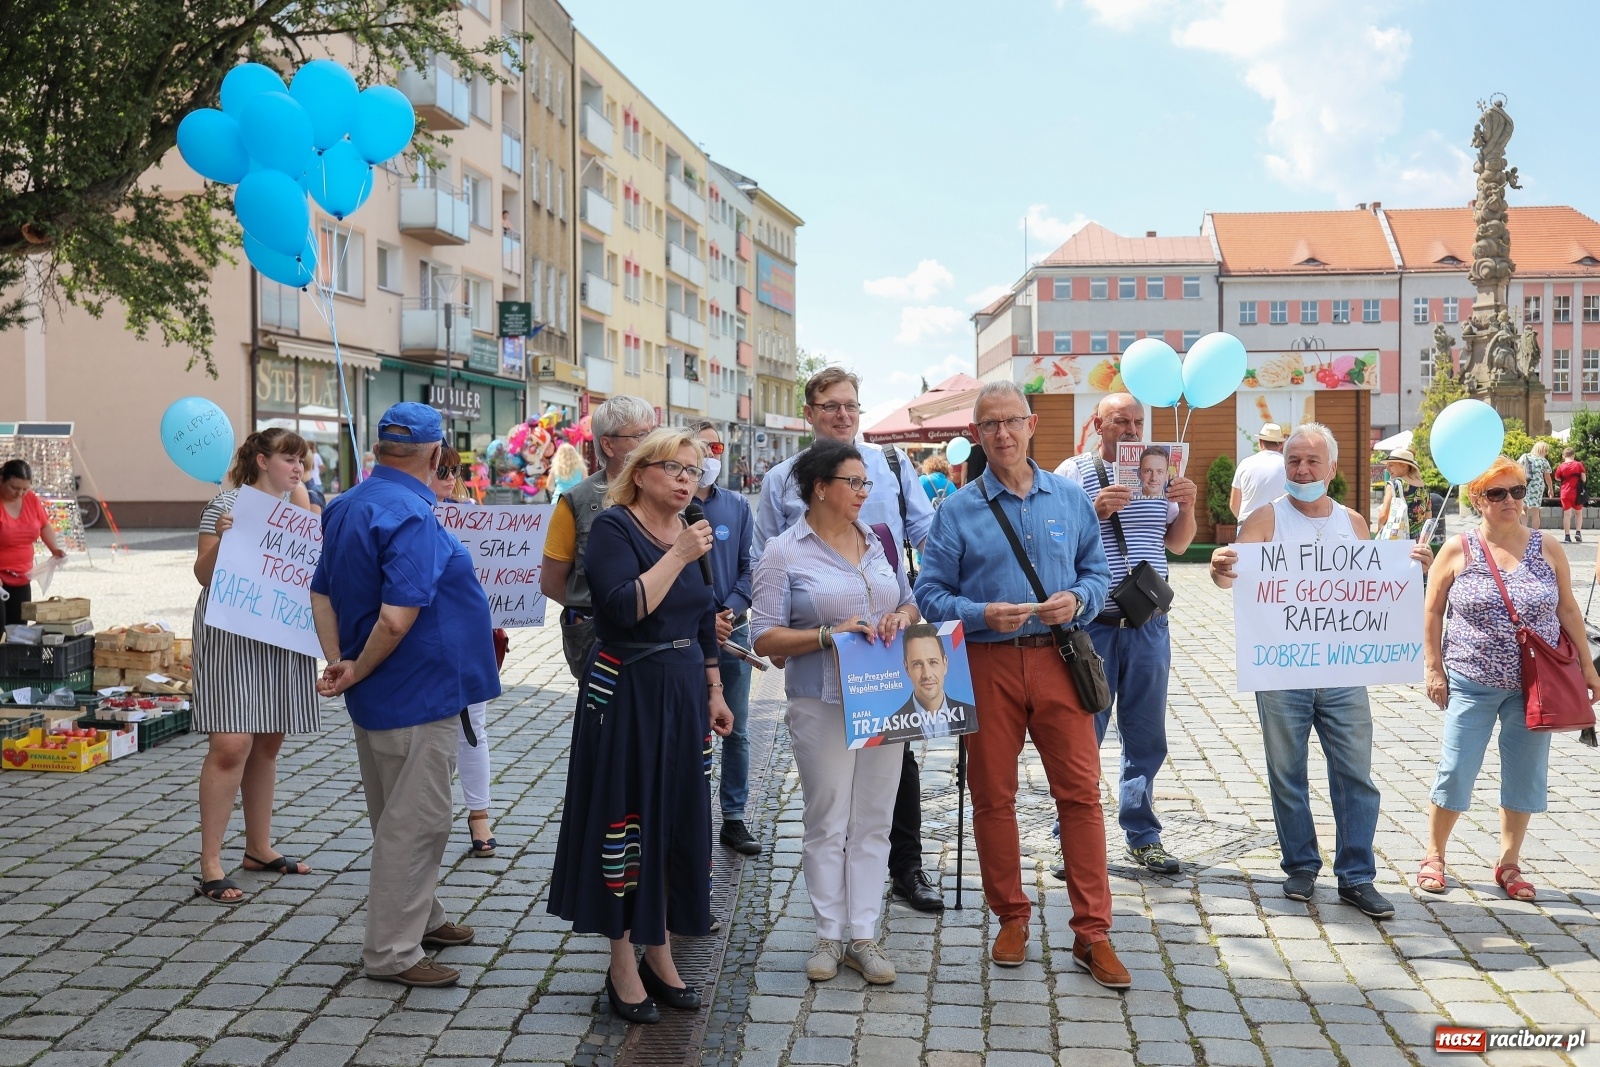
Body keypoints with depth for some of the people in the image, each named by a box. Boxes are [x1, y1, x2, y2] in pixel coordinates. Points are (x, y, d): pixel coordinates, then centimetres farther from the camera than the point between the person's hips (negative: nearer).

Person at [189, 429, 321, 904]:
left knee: (267, 743, 13)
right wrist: (220, 539, -27)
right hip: (232, 636, -7)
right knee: (231, 745, -12)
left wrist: (297, 487, -2)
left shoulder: (294, 504, 13)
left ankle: (259, 848, 25)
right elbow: (204, 575, -8)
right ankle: (210, 866, -6)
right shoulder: (227, 504, -7)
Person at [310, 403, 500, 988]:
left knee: (399, 816, 21)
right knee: (415, 823, 1)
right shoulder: (410, 517, -23)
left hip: (378, 698, 10)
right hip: (418, 696, -10)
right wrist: (358, 674, -15)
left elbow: (322, 593, 10)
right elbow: (396, 620, -30)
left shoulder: (346, 506, 7)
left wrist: (338, 661, 0)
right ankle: (392, 952, 10)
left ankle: (422, 918, 37)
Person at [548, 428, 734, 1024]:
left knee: (679, 819, 10)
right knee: (624, 819, 2)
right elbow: (625, 608, -24)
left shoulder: (691, 533, 10)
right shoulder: (613, 527, -10)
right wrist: (677, 556, -23)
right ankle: (622, 964, 15)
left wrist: (715, 694, 17)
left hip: (684, 697, 7)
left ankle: (659, 952, 24)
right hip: (625, 696, -6)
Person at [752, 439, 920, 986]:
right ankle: (829, 935, 18)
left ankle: (864, 935, 17)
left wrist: (903, 617, -4)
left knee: (873, 821, 8)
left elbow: (910, 602, 20)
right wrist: (830, 634, -19)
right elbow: (765, 638, -8)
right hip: (822, 704, -4)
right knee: (827, 822, 5)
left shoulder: (878, 541, 10)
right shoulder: (783, 552, -4)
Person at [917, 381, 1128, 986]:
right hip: (988, 663, -1)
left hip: (1059, 660, 1)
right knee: (992, 795, 6)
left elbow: (1098, 572, 12)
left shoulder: (1070, 499, 8)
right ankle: (1012, 918, 23)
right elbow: (930, 594, 0)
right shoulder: (958, 510, 2)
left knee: (1081, 791, -1)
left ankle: (1092, 933, 8)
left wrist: (1077, 601, -9)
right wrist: (982, 614, -16)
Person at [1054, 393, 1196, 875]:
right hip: (1091, 624, -4)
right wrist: (1095, 511, -24)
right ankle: (1074, 839, 15)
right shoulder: (1074, 472, -3)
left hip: (1149, 624, 4)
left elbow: (1178, 543, 15)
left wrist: (1187, 506, -3)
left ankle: (1142, 835, 25)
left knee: (1146, 738, 12)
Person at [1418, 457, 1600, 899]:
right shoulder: (1457, 551, -3)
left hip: (1534, 685, 2)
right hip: (1473, 683, -2)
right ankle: (1434, 856, 18)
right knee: (1456, 772, 1)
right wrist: (1433, 668, -4)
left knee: (1525, 775, 9)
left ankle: (1509, 863, 23)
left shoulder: (1547, 549, 3)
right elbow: (1432, 612, 1)